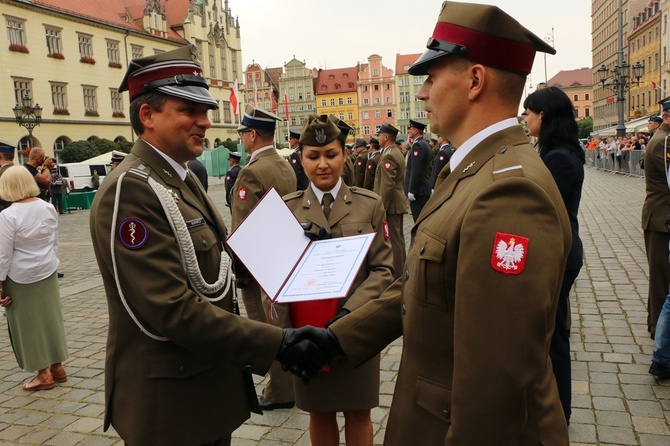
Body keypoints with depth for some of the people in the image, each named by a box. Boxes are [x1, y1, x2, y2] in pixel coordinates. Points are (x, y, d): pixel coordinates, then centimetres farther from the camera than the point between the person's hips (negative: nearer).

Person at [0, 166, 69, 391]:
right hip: (47, 273, 5)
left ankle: (44, 374, 15)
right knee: (50, 318, 16)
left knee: (29, 324, 7)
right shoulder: (48, 208, -2)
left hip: (21, 279, -5)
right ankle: (57, 367, 26)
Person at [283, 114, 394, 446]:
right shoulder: (287, 208, 0)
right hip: (306, 329, 1)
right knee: (319, 414, 16)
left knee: (358, 414, 14)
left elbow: (383, 269, -5)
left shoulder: (370, 205, -1)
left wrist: (349, 312, -17)